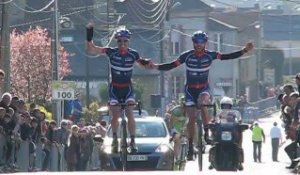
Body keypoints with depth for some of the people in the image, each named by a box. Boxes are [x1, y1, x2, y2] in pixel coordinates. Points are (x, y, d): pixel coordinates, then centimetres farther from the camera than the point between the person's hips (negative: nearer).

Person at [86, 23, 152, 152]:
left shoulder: (133, 54, -10)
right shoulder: (111, 52, -12)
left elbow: (143, 64, 9)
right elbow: (91, 50, -12)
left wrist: (147, 63, -14)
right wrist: (89, 38, -28)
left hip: (128, 88, 0)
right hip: (114, 88, 0)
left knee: (130, 114, -13)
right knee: (115, 116, -4)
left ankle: (132, 141, -7)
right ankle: (115, 139, 18)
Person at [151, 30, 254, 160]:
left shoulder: (210, 55, -8)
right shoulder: (187, 56, -11)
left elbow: (228, 57, -10)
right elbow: (171, 65, -12)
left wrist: (244, 51, -20)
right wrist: (156, 66, -26)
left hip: (203, 88, 0)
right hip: (190, 89, 0)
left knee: (203, 102, -34)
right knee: (191, 119, -2)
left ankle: (206, 133, -20)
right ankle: (190, 147, 9)